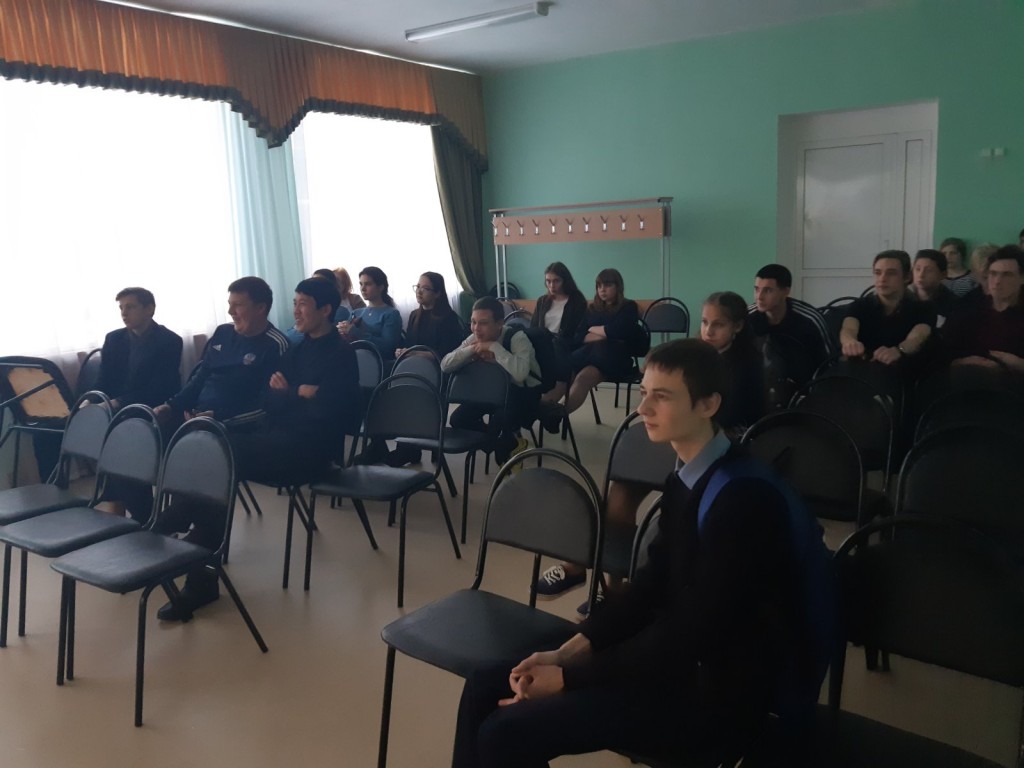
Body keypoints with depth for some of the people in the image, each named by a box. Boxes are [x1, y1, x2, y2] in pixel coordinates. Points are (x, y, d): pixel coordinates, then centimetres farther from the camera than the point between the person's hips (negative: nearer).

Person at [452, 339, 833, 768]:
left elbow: (693, 631, -24)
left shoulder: (742, 497, -24)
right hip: (675, 656, 8)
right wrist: (568, 651, -3)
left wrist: (569, 676, -17)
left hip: (716, 693, -8)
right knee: (486, 689, 2)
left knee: (506, 733, -17)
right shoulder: (686, 478, 5)